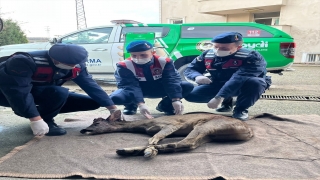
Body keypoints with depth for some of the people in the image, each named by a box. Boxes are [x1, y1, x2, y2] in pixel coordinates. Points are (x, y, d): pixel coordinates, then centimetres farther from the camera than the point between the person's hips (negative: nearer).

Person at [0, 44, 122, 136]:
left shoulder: (76, 66, -15)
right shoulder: (25, 62, -35)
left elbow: (90, 85, -14)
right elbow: (17, 92, -37)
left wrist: (113, 108, -18)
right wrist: (35, 119, -41)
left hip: (42, 93, 7)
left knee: (93, 103, -3)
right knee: (59, 93, -38)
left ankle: (45, 112, 5)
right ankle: (45, 121, -11)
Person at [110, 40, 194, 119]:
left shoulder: (164, 62, -18)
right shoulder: (124, 66, -23)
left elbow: (172, 80, -23)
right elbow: (130, 86, -31)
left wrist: (176, 100, -37)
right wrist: (140, 104, -45)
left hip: (158, 90, 1)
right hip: (137, 91, -1)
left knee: (188, 86, -19)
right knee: (115, 98, -33)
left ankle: (165, 104, 7)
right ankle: (131, 105, 5)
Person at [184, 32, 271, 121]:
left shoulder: (251, 57, -29)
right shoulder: (207, 55, -11)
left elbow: (239, 79, -41)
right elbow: (190, 69, -3)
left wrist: (219, 97, -50)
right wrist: (197, 76, -29)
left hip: (243, 87, -4)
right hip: (219, 85, 5)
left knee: (255, 82, -39)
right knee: (191, 95, -13)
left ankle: (241, 109, -11)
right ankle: (227, 101, 11)